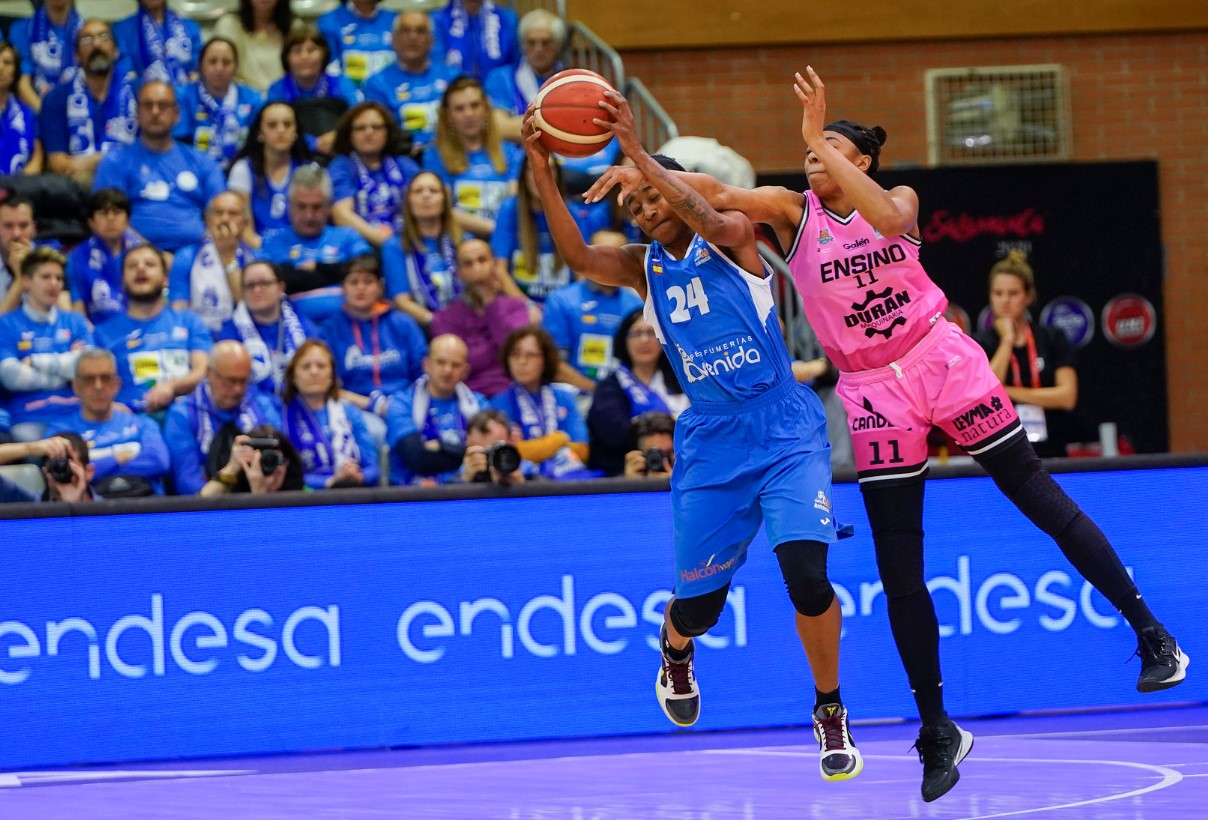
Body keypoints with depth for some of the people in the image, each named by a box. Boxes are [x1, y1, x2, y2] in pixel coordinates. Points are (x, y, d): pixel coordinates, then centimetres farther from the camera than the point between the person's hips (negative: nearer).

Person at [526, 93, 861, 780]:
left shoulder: (735, 240, -2)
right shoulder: (644, 267, 8)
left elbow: (709, 221, -26)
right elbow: (576, 255, -11)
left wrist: (637, 151, -32)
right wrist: (544, 173, -24)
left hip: (785, 428, -4)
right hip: (710, 441, 4)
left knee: (807, 575, -20)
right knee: (700, 602, 7)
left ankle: (831, 712, 0)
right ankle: (675, 648, 45)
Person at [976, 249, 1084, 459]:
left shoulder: (1053, 340, 7)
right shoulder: (982, 343, 4)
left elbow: (1067, 396, -5)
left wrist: (1010, 392, -9)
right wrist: (1007, 341, -8)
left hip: (1050, 451, 1)